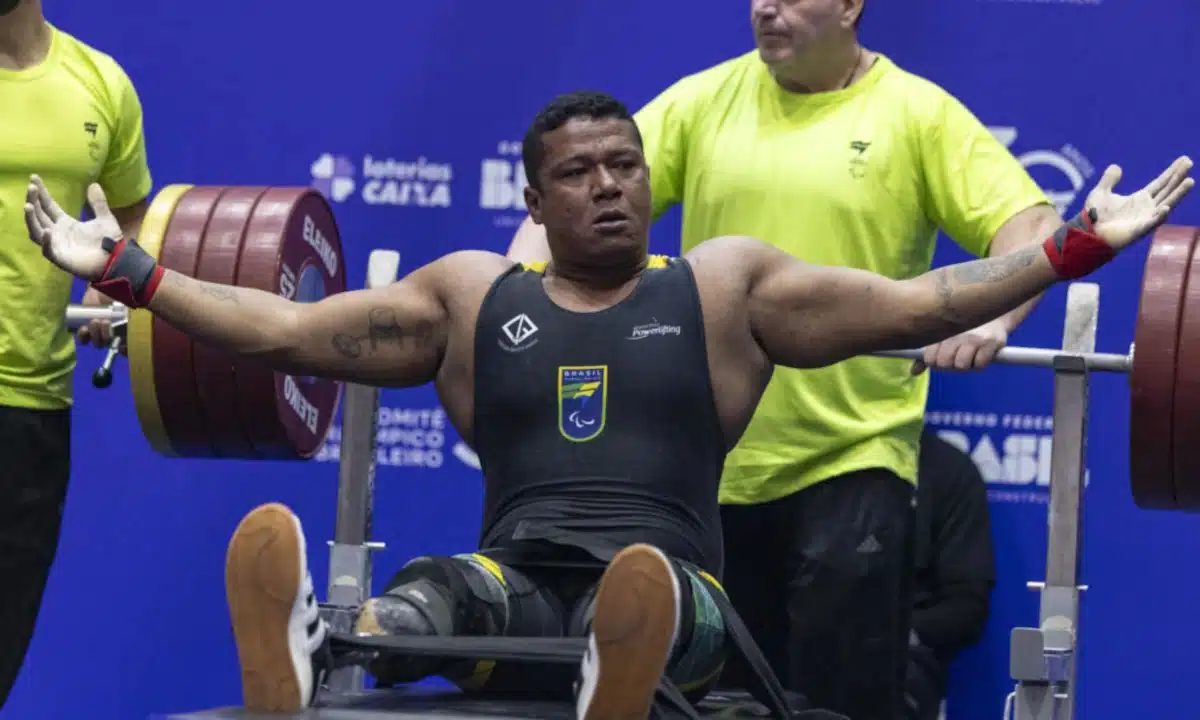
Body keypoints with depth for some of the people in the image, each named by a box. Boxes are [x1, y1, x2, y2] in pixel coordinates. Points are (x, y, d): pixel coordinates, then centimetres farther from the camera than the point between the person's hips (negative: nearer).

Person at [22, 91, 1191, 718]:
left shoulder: (724, 284, 14)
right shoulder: (471, 293, 19)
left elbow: (907, 304, 9)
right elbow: (284, 328, 19)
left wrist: (1074, 249, 0)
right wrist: (128, 275, 14)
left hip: (671, 586, 1)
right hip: (519, 586, 0)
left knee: (643, 590, -37)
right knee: (433, 590, -36)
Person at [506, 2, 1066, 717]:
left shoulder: (918, 116, -2)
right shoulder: (704, 101, 6)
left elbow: (1033, 224, -10)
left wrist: (992, 314, -29)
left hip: (851, 458, -4)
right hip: (707, 458, 4)